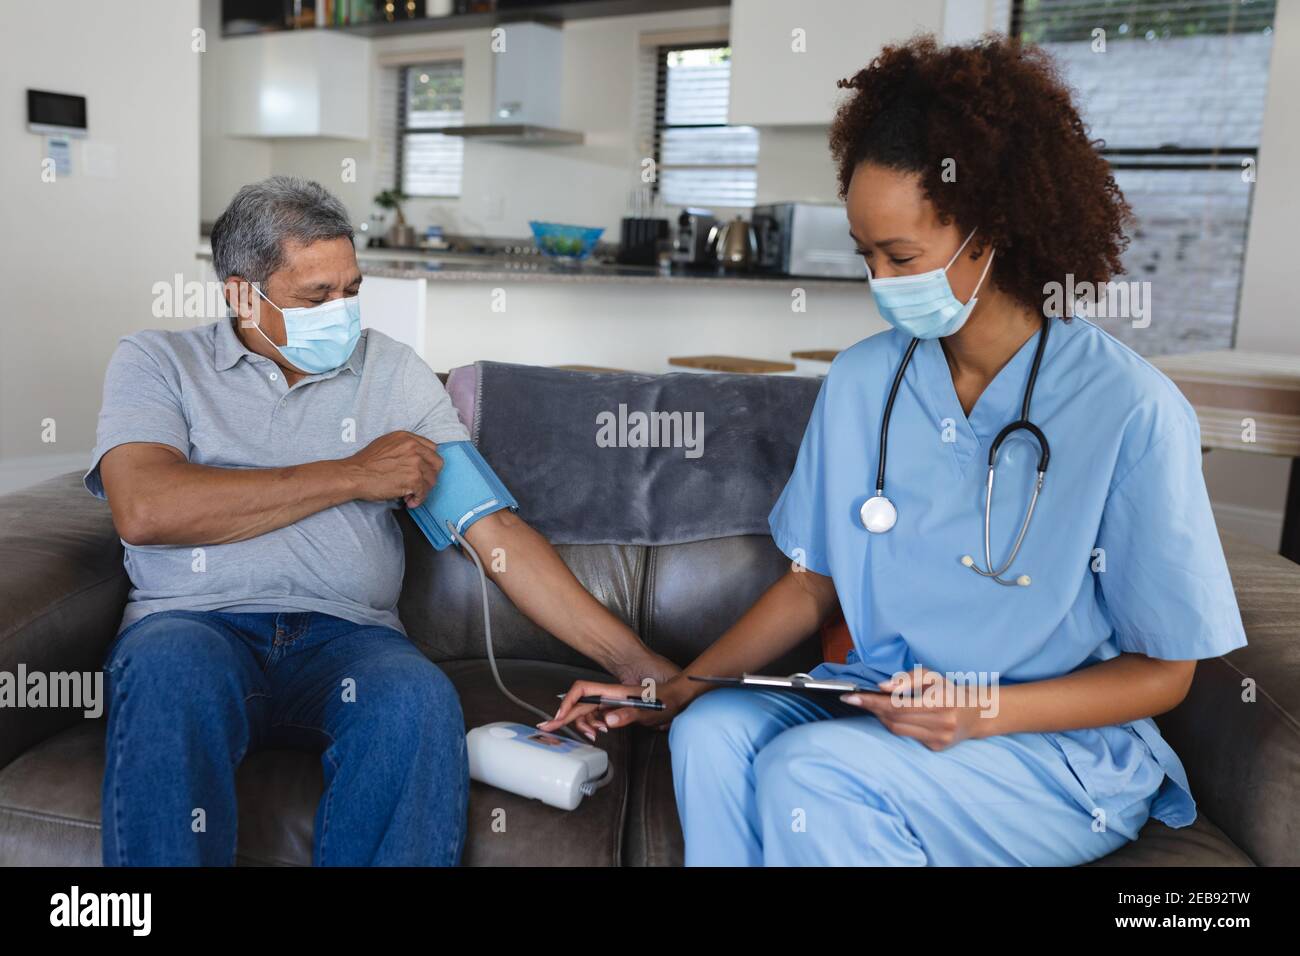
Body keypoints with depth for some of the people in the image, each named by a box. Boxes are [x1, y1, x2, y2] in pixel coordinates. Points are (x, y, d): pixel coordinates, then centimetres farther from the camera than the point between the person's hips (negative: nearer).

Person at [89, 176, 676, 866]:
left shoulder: (393, 371, 13)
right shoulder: (156, 361, 9)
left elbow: (496, 531, 6)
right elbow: (145, 511, -11)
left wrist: (637, 665, -2)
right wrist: (352, 476, -6)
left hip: (347, 635, 1)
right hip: (192, 625, 0)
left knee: (419, 699, -32)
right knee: (173, 669, -35)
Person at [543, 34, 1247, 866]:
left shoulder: (1131, 413, -16)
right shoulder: (861, 382, -1)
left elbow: (1163, 671, -7)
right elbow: (814, 582, 7)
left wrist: (983, 712, -21)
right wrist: (672, 692, -1)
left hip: (1065, 751, -4)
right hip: (877, 707, 4)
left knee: (809, 773, -29)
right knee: (713, 730, -24)